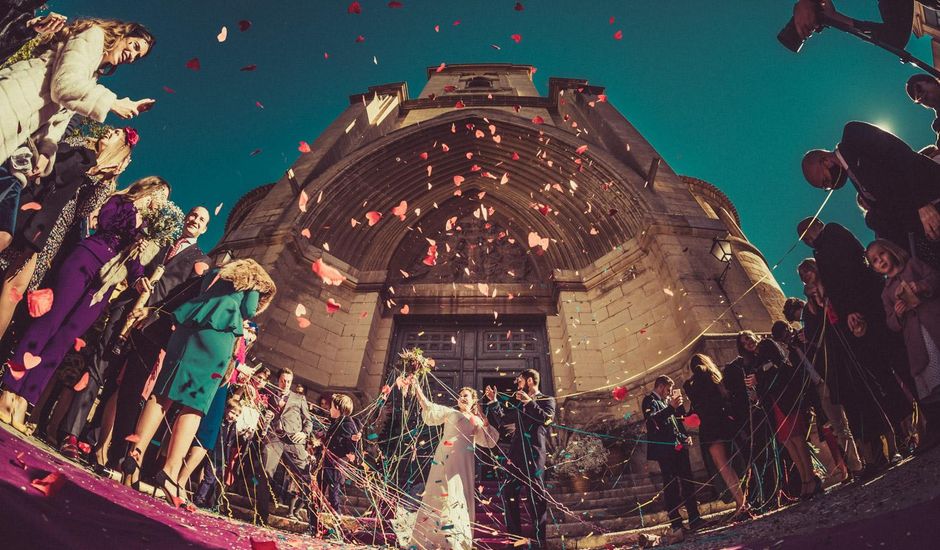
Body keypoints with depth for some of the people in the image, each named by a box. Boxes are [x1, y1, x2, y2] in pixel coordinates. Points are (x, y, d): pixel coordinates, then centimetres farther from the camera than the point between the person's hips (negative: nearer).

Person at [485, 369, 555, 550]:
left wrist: (529, 403, -12)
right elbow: (502, 419, 25)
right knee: (509, 493, 5)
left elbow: (546, 418, -12)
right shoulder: (519, 403, 23)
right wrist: (493, 402, 17)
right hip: (516, 453, 6)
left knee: (536, 495, -6)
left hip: (534, 453, -6)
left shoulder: (546, 400, 7)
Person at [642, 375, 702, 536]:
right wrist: (671, 407, -31)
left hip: (678, 448, 8)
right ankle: (676, 525, -6)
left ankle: (694, 519, 12)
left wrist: (685, 437, 9)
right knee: (671, 487, -7)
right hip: (665, 450, -8)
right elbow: (652, 419, -22)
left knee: (688, 483, 7)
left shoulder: (666, 402, 21)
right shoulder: (650, 400, -3)